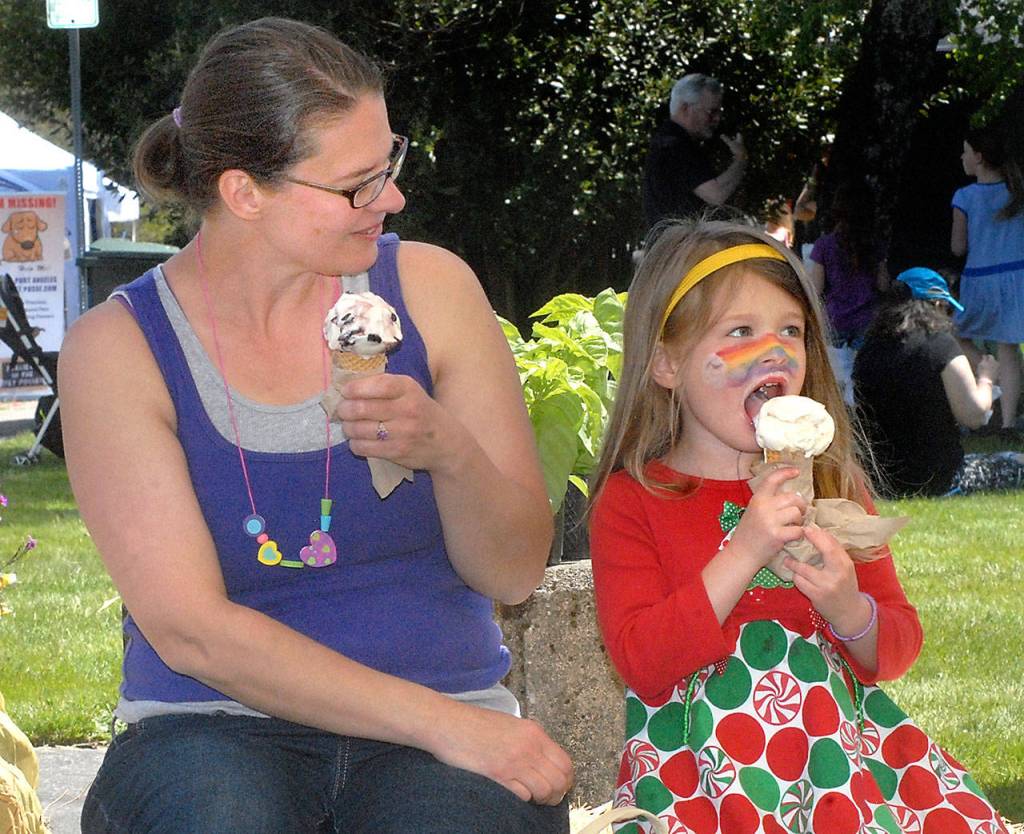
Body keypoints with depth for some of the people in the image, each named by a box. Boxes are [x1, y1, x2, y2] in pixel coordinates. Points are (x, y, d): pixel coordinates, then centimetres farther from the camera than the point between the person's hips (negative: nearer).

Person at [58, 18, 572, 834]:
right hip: (214, 727, -1)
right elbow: (192, 632, -11)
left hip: (448, 716, 1)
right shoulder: (117, 349, -4)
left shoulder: (430, 288, 2)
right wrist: (444, 724, -18)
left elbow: (516, 574, 5)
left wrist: (450, 452, -18)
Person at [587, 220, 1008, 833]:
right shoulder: (632, 501, 1)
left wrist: (850, 612, -11)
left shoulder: (831, 484, 13)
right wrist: (742, 556, -19)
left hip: (841, 733, 3)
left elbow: (900, 649, 12)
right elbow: (640, 663, -12)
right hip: (703, 768, -3)